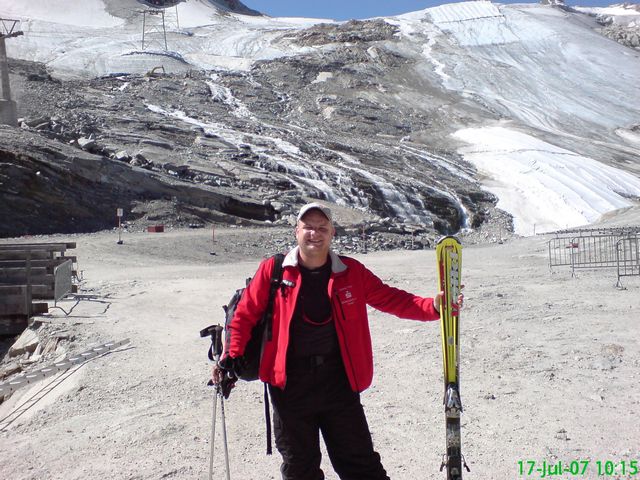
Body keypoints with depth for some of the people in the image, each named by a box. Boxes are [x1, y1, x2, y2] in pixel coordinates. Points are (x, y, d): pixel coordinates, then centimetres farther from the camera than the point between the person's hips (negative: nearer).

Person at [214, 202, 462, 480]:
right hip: (290, 383, 0)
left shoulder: (351, 272, 1)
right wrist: (231, 357, -7)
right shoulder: (273, 270, -4)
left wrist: (433, 306, -11)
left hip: (339, 381, 1)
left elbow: (391, 299, 2)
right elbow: (246, 314, 2)